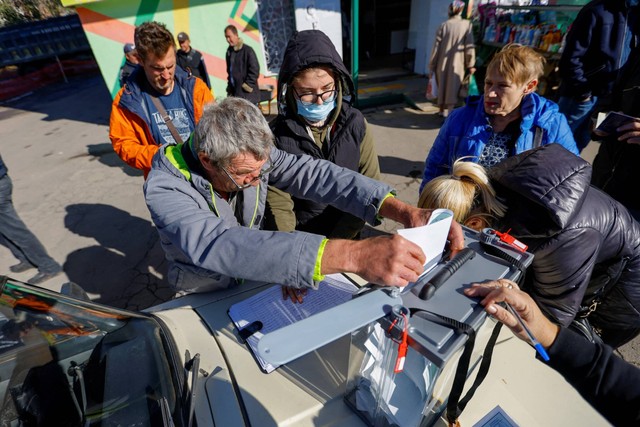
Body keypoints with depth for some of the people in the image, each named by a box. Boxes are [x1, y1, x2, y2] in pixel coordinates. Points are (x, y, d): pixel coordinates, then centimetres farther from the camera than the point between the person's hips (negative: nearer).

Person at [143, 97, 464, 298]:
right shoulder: (164, 189, -30)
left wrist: (403, 211, -40)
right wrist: (351, 255, -60)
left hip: (255, 280, 3)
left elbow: (315, 175, -26)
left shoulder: (251, 154, -18)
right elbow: (221, 246, -48)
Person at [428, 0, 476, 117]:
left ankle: (442, 110, 28)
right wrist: (471, 64, 1)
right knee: (453, 89, 4)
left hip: (443, 63, 2)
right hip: (457, 64, -2)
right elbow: (469, 46, -6)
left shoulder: (443, 25, -1)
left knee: (442, 87, 17)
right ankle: (448, 112, 0)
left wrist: (432, 65, 5)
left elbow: (436, 46, -2)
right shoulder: (467, 24, -3)